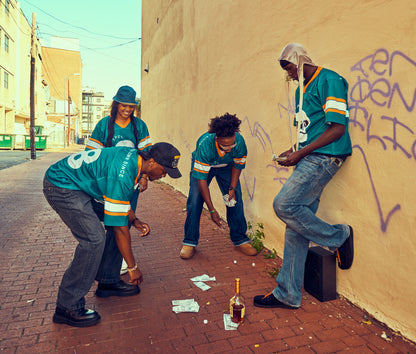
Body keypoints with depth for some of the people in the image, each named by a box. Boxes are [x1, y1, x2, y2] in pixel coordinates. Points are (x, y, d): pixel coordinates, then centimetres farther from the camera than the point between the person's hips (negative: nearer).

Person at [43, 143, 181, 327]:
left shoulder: (135, 157, -3)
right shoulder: (122, 175, -32)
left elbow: (121, 197, 15)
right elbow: (119, 228, -26)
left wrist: (133, 220, 3)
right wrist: (133, 267, -16)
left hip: (82, 183, 10)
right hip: (61, 187, -10)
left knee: (118, 223, 5)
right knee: (94, 239, -20)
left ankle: (108, 281, 16)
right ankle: (68, 307, -6)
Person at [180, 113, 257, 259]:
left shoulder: (240, 141, -32)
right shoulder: (205, 145, -41)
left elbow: (238, 165, -10)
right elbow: (201, 179, -35)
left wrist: (232, 188, -17)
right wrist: (212, 210, -35)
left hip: (226, 167, 3)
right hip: (202, 165, -2)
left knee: (235, 199, -6)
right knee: (194, 201, -13)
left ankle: (240, 240, 10)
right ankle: (189, 242, 2)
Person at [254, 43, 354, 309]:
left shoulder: (329, 80, -6)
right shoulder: (301, 89, 21)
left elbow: (337, 128, -14)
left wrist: (300, 154, -14)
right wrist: (293, 152, 8)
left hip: (324, 157, -8)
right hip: (308, 159, 8)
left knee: (284, 205, -19)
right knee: (296, 226, 4)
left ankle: (338, 236, 4)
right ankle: (287, 294, 12)